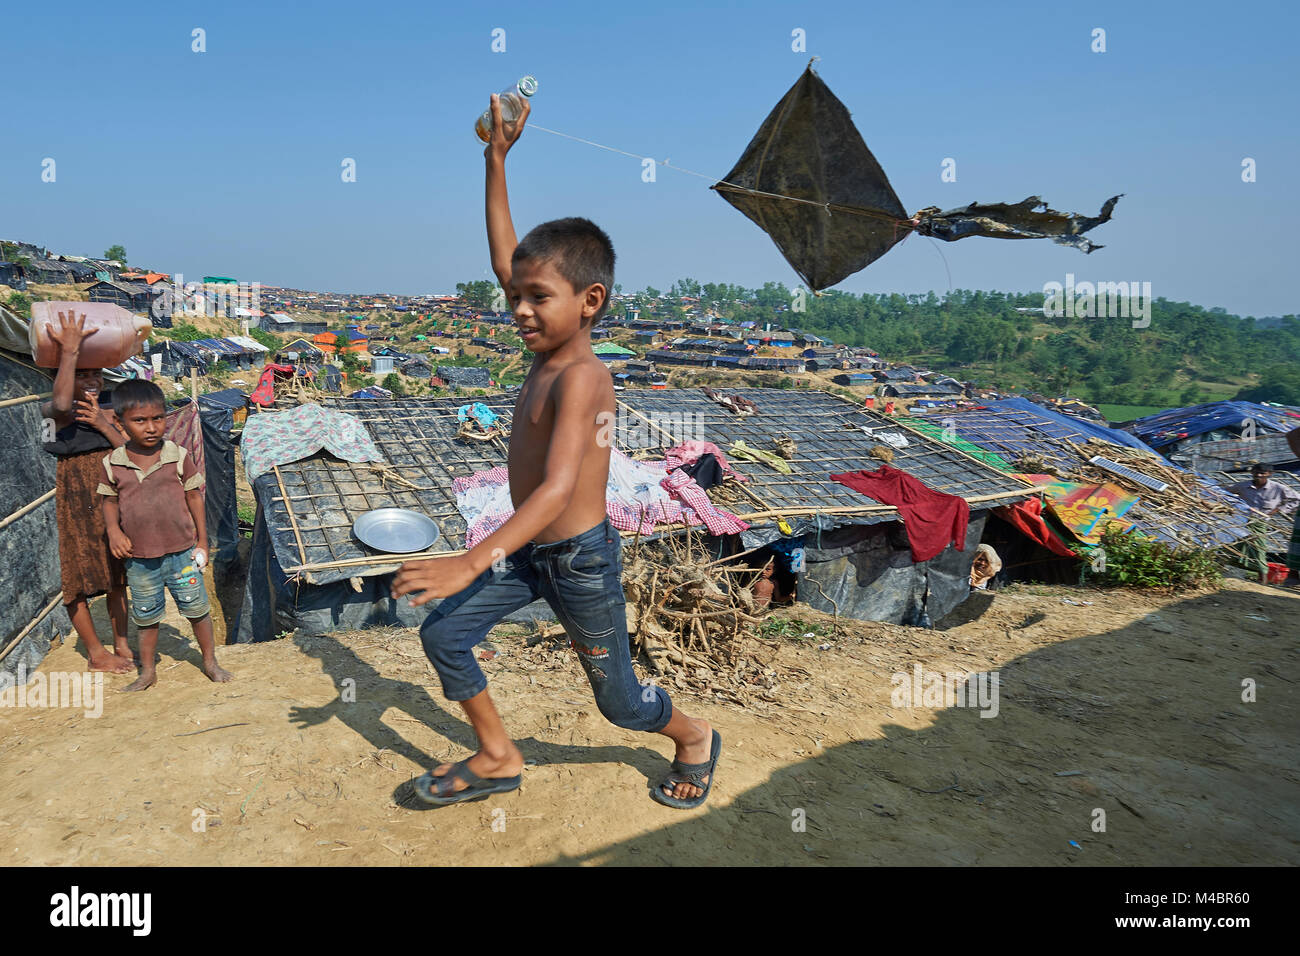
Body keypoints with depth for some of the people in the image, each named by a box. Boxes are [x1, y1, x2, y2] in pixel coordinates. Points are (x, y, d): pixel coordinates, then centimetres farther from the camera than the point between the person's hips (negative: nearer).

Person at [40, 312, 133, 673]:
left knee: (117, 576, 13)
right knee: (79, 578, 3)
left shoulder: (109, 415, 8)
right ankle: (96, 653, 15)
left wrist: (103, 425, -14)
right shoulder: (54, 413, -8)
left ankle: (121, 645, 26)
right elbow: (61, 403, -33)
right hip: (77, 506, -5)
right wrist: (69, 351, -29)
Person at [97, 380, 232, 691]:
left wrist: (202, 541, 0)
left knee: (197, 608, 8)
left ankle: (210, 662, 26)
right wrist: (113, 530, -12)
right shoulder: (113, 463, -4)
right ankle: (147, 671, 32)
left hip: (181, 552, -1)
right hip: (138, 559, 1)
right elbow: (110, 501, 7)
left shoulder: (178, 456, -8)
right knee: (145, 616, 16)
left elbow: (194, 497, -1)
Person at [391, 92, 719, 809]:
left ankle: (694, 737, 41)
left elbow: (558, 487, -37)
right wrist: (496, 159, 8)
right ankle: (498, 757, 21)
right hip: (528, 552, 8)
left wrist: (470, 563, -44)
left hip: (580, 559, -8)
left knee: (619, 702, 10)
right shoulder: (551, 347, -2)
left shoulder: (580, 376, -26)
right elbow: (504, 257, 9)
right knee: (443, 634, 3)